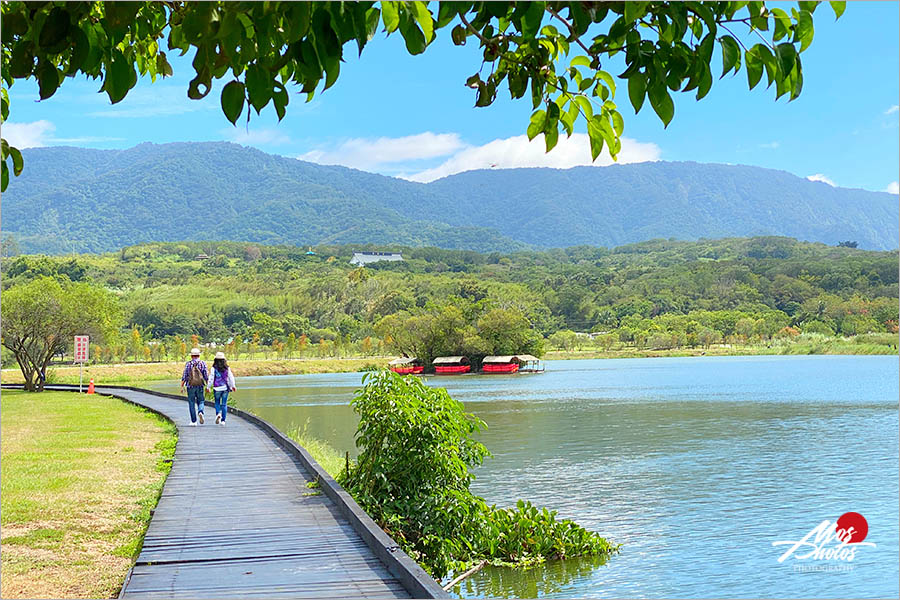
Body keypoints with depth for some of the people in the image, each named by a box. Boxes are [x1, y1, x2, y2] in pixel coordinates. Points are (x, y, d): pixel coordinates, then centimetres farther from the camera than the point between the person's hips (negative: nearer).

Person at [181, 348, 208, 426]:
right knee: (200, 402, 14)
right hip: (200, 386, 1)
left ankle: (193, 421, 6)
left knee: (191, 404, 7)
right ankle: (200, 412, -17)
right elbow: (206, 376, -3)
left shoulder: (188, 364, -2)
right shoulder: (203, 363, 0)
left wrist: (182, 387, 2)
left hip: (190, 386, -1)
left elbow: (184, 376, -4)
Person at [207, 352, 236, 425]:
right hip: (225, 388, 2)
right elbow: (231, 378, 7)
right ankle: (223, 420, 4)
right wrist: (232, 386, 20)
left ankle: (218, 414, -13)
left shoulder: (214, 368, -7)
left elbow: (211, 378, -6)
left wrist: (208, 387, 4)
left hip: (217, 388, -2)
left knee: (217, 403, 13)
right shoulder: (227, 368, 0)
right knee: (224, 404, 6)